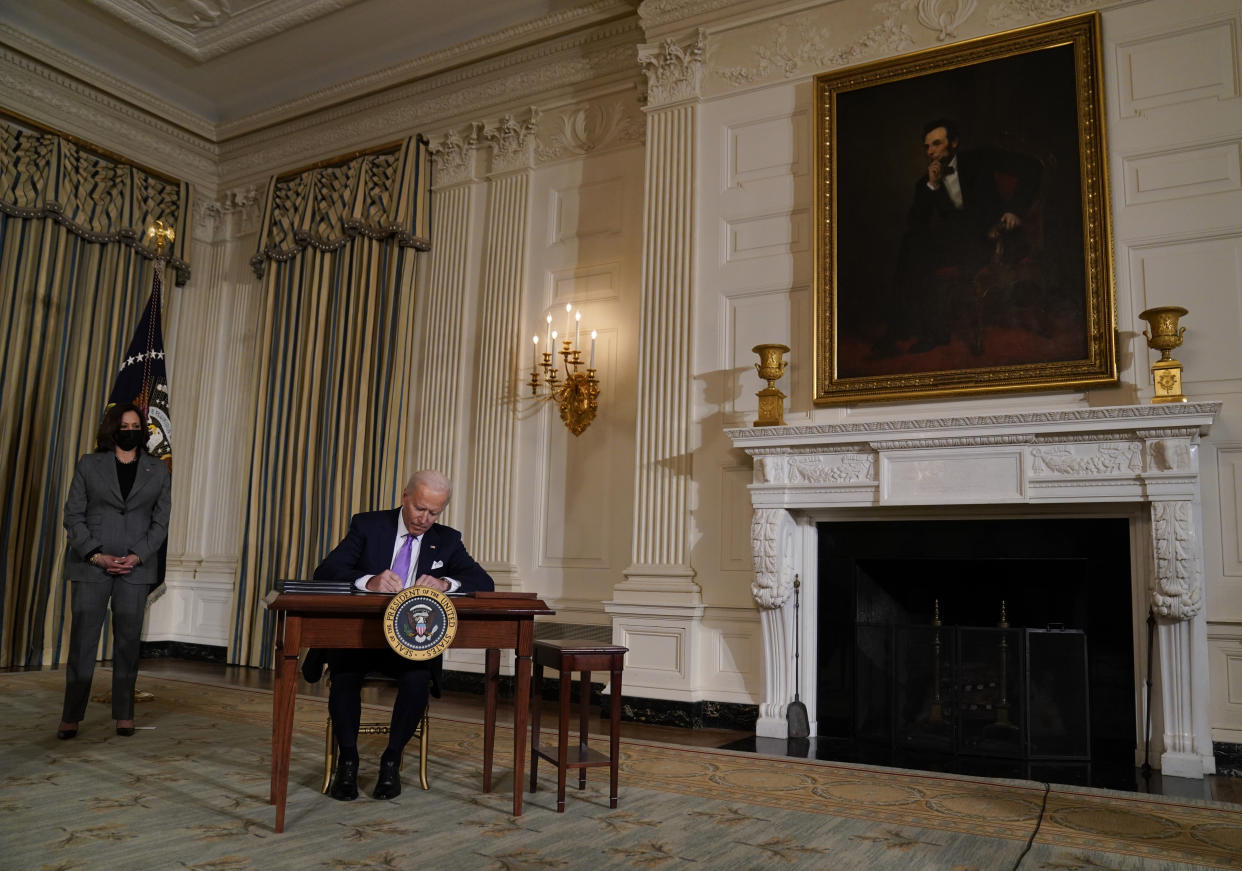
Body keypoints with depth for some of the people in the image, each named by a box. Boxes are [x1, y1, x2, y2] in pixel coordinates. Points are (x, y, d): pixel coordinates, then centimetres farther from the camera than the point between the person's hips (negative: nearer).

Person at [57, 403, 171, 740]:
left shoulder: (158, 470, 8)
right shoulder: (89, 465, 6)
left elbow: (161, 521, 6)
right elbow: (73, 515, 2)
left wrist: (137, 556, -8)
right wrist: (96, 555, -10)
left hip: (136, 568, 1)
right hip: (90, 565, -1)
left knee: (128, 642, 4)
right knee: (82, 640, 0)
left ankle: (124, 715, 12)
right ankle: (71, 716, 10)